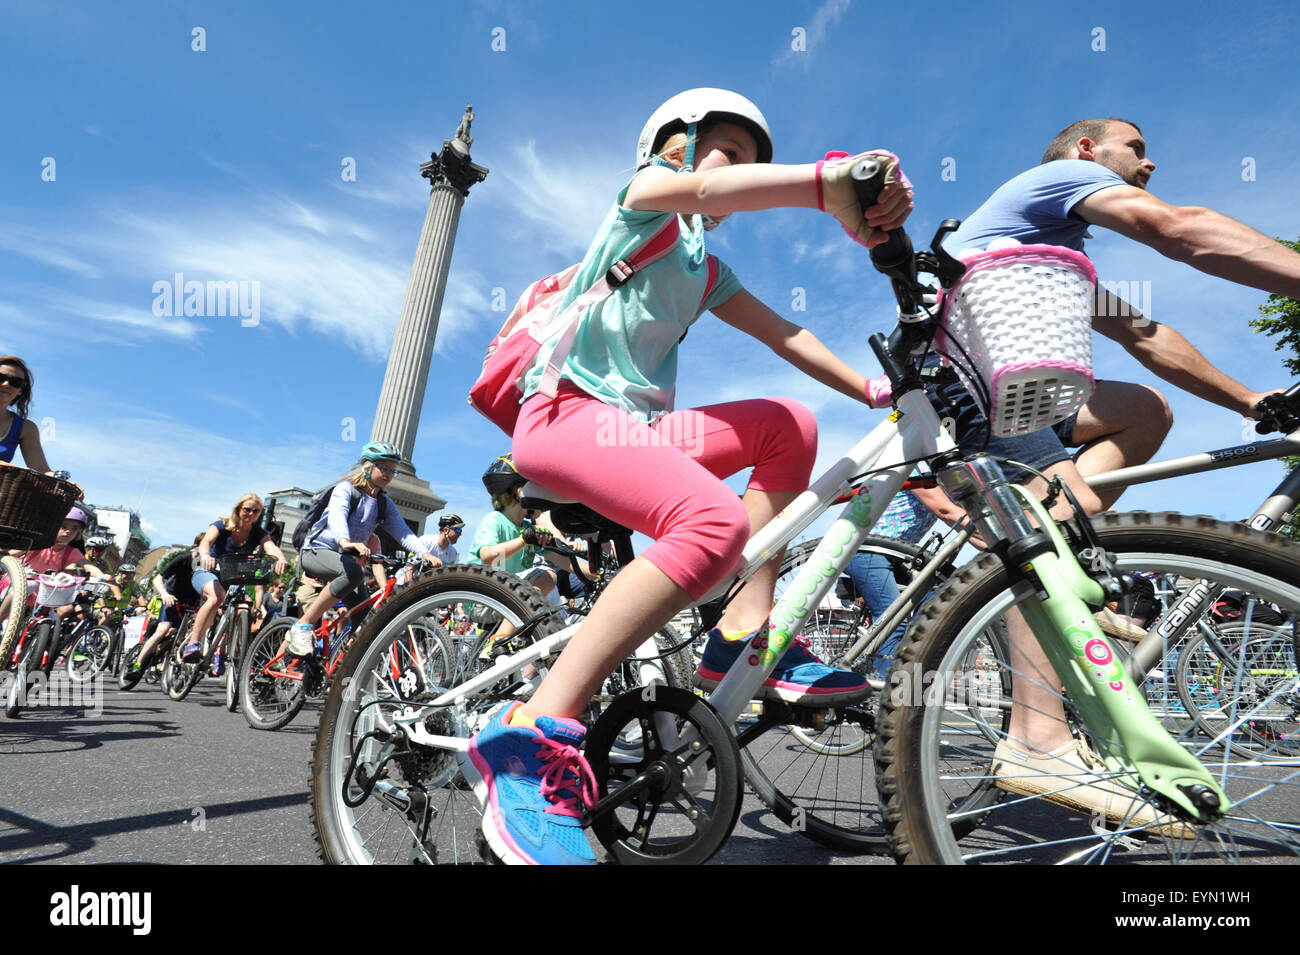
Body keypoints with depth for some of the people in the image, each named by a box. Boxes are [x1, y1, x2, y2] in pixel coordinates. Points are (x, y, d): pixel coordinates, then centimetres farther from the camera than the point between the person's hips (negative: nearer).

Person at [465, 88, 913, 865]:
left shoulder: (707, 268, 27)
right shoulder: (646, 190, 6)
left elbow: (785, 335, 18)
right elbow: (704, 191, -19)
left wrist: (874, 390, 7)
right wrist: (829, 183, -34)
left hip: (635, 425, 8)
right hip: (567, 413, -8)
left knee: (788, 423, 1)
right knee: (715, 520, -32)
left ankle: (748, 635, -3)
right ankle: (533, 738, -31)